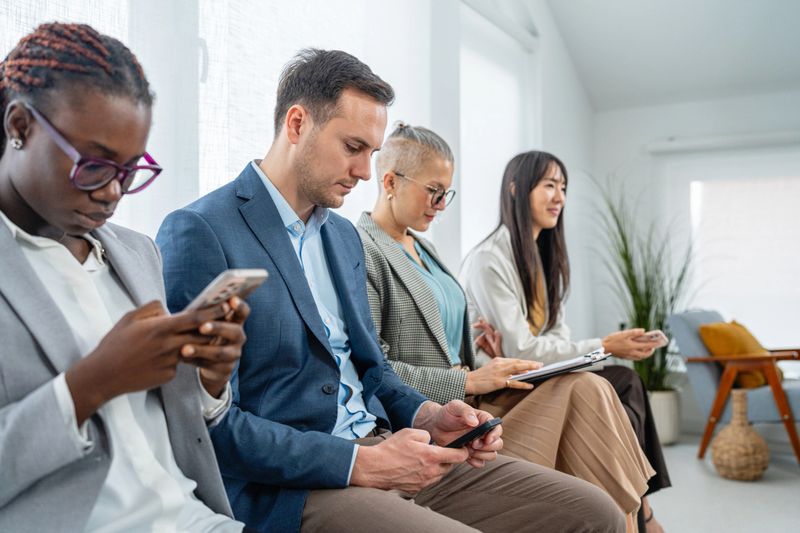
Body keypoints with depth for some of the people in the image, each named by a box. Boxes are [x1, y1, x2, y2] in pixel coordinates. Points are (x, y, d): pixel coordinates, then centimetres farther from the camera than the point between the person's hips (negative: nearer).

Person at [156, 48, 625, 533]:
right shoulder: (199, 235, -10)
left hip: (380, 449, 8)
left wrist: (427, 417, 0)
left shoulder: (344, 235, 15)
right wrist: (360, 463, -17)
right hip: (288, 486, -7)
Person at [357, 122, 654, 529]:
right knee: (584, 392, -17)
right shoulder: (362, 252, -11)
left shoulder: (423, 247, 17)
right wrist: (468, 381, -18)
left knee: (587, 388, -11)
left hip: (463, 395, 8)